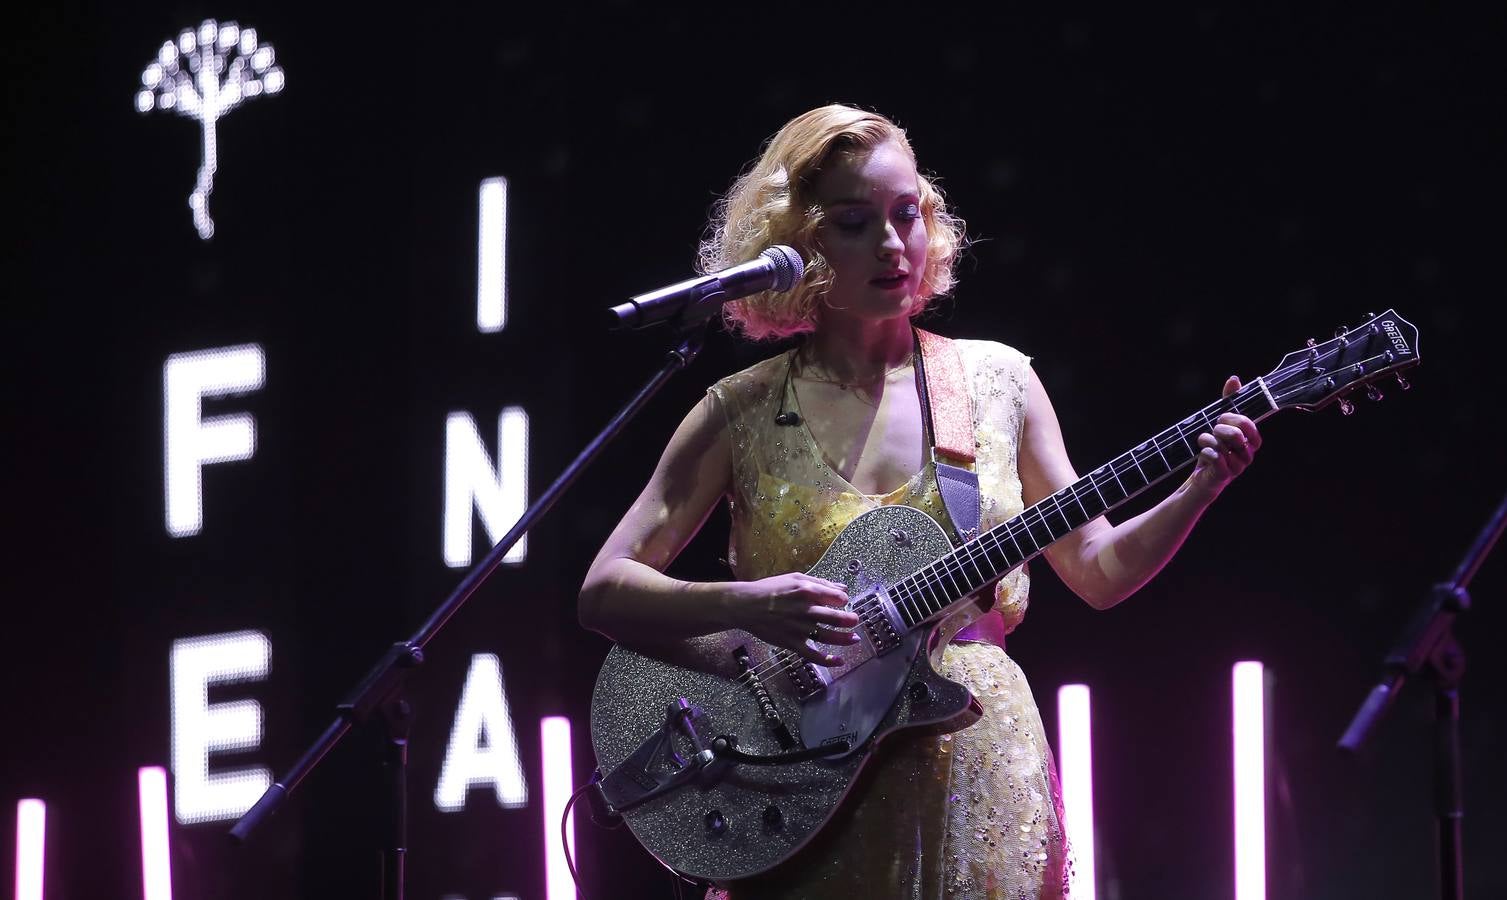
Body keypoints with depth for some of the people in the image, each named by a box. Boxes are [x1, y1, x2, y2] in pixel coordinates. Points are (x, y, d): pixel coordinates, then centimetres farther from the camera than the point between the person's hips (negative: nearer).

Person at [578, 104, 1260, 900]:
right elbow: (605, 590, -5)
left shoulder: (996, 381, 6)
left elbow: (1098, 571, 10)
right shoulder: (744, 413, -1)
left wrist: (1198, 490, -7)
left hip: (981, 785, 2)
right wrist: (742, 606, -22)